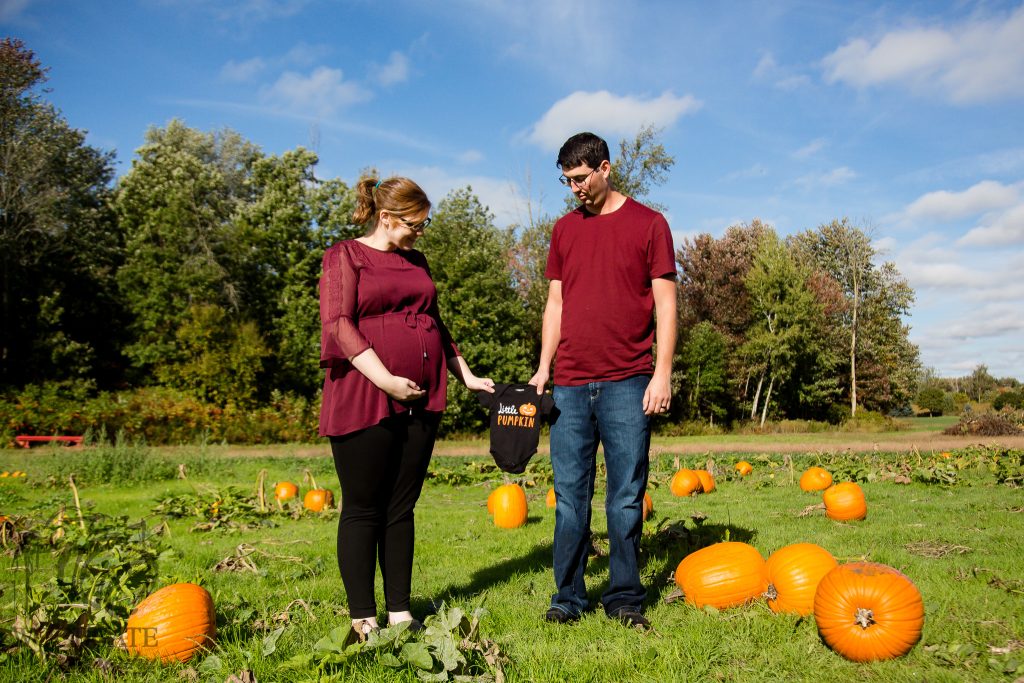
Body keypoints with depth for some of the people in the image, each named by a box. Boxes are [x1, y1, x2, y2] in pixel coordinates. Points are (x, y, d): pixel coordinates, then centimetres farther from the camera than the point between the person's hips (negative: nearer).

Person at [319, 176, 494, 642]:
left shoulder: (416, 262, 19)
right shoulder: (344, 256, -1)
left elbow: (435, 324, 27)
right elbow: (338, 324, -12)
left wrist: (465, 375, 21)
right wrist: (386, 380, -19)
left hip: (420, 403, 6)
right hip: (364, 402, -6)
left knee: (401, 508, 10)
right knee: (363, 509, 2)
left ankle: (400, 611, 19)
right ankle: (363, 618, 12)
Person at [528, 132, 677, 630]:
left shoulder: (648, 224, 3)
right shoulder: (564, 229, 15)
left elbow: (665, 303, 0)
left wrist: (662, 374, -8)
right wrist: (544, 368, 8)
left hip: (626, 383, -3)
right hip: (570, 384, 3)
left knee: (626, 496, 3)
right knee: (569, 496, 6)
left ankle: (624, 598, 16)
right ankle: (568, 598, 17)